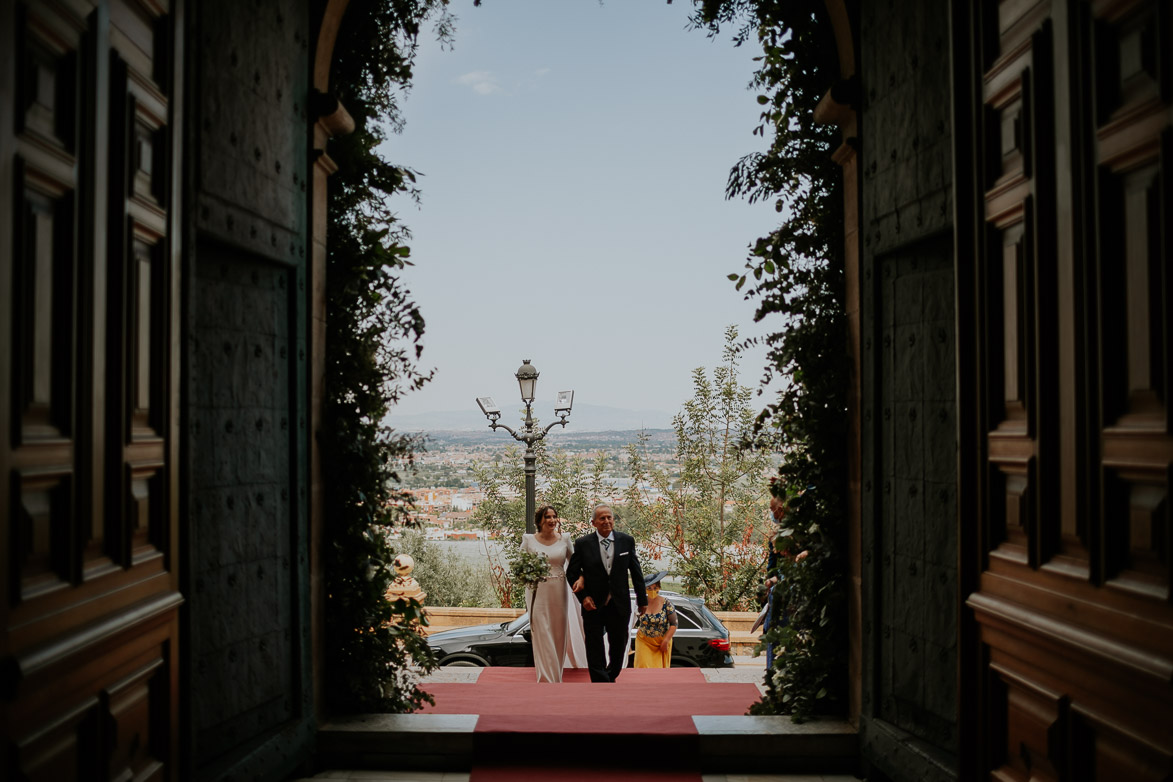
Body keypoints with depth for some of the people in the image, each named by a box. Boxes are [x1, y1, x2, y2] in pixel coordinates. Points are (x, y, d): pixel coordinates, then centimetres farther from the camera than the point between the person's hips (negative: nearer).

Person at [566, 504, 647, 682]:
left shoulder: (627, 541, -1)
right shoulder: (582, 544, -5)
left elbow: (636, 572, 5)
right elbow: (572, 573, 0)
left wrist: (642, 599, 6)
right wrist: (583, 597, -10)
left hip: (619, 605, 2)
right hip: (593, 606, -2)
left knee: (619, 646, 15)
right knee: (595, 650, 1)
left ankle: (610, 677, 38)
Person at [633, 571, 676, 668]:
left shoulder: (667, 603, -9)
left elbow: (674, 624, -8)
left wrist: (665, 641, -11)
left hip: (661, 642, -1)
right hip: (644, 642, 1)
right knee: (643, 667, -11)